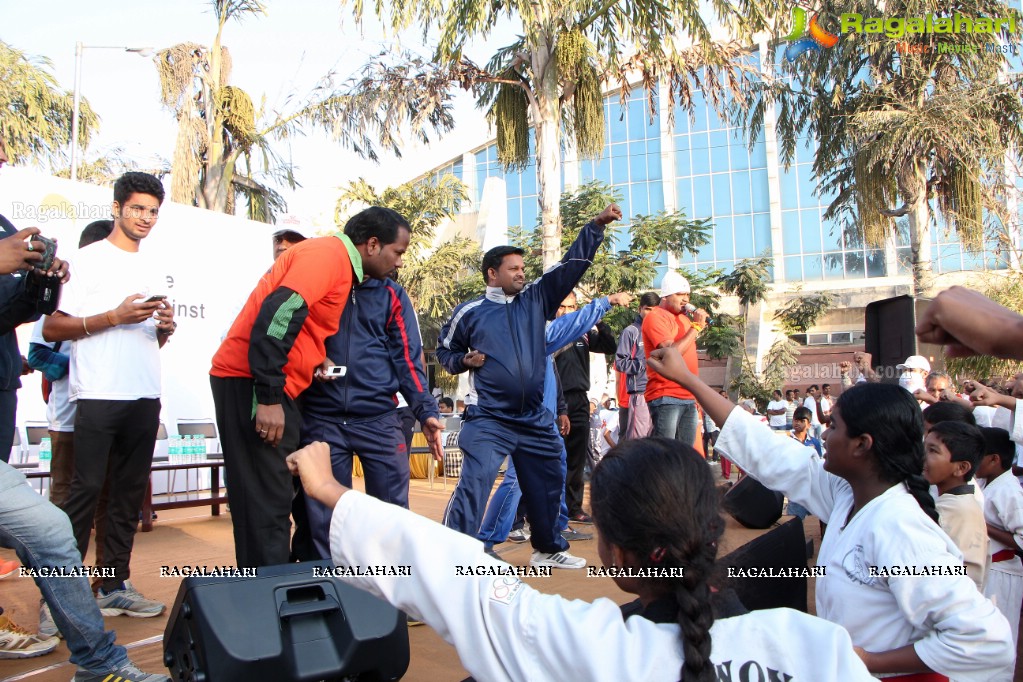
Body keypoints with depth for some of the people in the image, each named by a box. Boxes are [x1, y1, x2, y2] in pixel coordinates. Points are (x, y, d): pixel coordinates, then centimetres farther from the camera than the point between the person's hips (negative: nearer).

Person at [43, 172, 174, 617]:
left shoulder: (151, 266, 19)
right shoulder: (88, 260, 1)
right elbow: (52, 328, -6)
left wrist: (165, 328, 2)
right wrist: (115, 317, -14)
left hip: (145, 396, 6)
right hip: (98, 396, -5)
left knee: (130, 492, 7)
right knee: (86, 489, -5)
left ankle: (115, 585, 15)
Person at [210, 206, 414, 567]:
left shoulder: (340, 264, 18)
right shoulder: (328, 251, -11)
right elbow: (278, 312, -24)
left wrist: (315, 361, 8)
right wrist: (269, 397, -25)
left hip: (270, 388, 10)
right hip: (251, 381, -10)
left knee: (270, 500, 14)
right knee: (267, 502, -8)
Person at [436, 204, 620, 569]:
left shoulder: (536, 300, 8)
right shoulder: (469, 312, 0)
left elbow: (572, 264, 4)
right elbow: (444, 351, 12)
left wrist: (597, 225, -1)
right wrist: (464, 361, -9)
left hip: (535, 419, 5)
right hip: (488, 421, -5)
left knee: (548, 485, 17)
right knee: (472, 487, -15)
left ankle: (548, 549, 37)